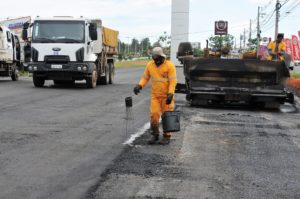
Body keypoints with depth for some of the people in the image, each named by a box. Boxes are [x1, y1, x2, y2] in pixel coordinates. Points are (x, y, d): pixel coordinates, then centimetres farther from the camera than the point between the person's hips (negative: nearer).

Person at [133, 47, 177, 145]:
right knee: (154, 115, -4)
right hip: (155, 96, 3)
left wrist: (170, 94, -22)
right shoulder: (150, 65, 3)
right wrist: (139, 86, -8)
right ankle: (155, 135, 11)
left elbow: (173, 81, -14)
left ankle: (167, 136, 13)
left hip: (167, 96, -3)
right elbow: (145, 77, 10)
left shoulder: (169, 66, -11)